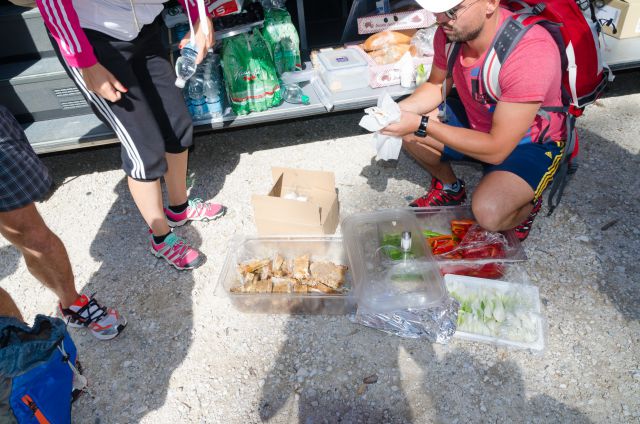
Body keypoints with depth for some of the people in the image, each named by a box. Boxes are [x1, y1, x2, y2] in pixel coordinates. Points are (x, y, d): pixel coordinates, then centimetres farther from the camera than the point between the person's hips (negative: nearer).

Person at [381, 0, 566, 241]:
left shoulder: (531, 52, -35)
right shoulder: (451, 30, -17)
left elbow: (497, 150, -31)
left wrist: (421, 125, -34)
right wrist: (398, 110, -18)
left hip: (531, 142, -6)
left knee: (488, 212, -32)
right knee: (404, 128, -9)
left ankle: (526, 205, 7)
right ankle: (450, 188, 17)